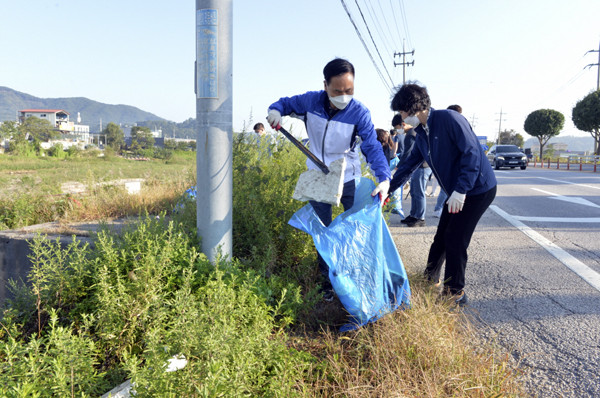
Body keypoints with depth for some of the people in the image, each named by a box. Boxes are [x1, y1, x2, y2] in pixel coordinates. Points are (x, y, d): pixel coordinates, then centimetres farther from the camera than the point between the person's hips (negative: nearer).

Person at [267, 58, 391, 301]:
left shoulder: (359, 113, -21)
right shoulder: (311, 101, -15)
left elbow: (372, 147, -25)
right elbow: (286, 102, 4)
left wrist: (384, 178, -40)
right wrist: (275, 110, -20)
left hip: (348, 178, -2)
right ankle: (327, 280, 27)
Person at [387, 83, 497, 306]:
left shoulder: (449, 119, -19)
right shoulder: (422, 134, 7)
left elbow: (472, 153, -25)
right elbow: (409, 166, 16)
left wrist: (460, 190, -29)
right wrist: (387, 190, 16)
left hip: (478, 189, -8)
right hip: (457, 192, 8)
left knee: (455, 239, -4)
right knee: (442, 236, 13)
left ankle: (455, 291, 12)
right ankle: (431, 278, 30)